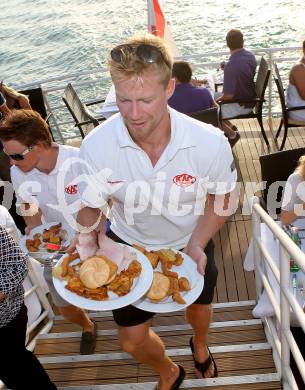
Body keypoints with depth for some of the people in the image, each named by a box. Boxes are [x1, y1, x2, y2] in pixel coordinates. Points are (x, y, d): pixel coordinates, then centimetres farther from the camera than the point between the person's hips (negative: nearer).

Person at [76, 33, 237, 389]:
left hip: (189, 243, 1)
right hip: (129, 245, 0)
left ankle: (199, 344, 70)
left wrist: (196, 245, -25)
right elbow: (90, 209, -14)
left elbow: (220, 197, -11)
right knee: (132, 340, 10)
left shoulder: (211, 143, -30)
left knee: (198, 305, 29)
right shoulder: (96, 145, -29)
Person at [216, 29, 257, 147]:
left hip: (241, 104, -9)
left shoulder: (231, 65, -32)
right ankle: (230, 127, 26)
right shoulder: (250, 55, -5)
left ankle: (232, 134, 12)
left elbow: (228, 95, -28)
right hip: (249, 96, 9)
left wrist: (218, 99, -8)